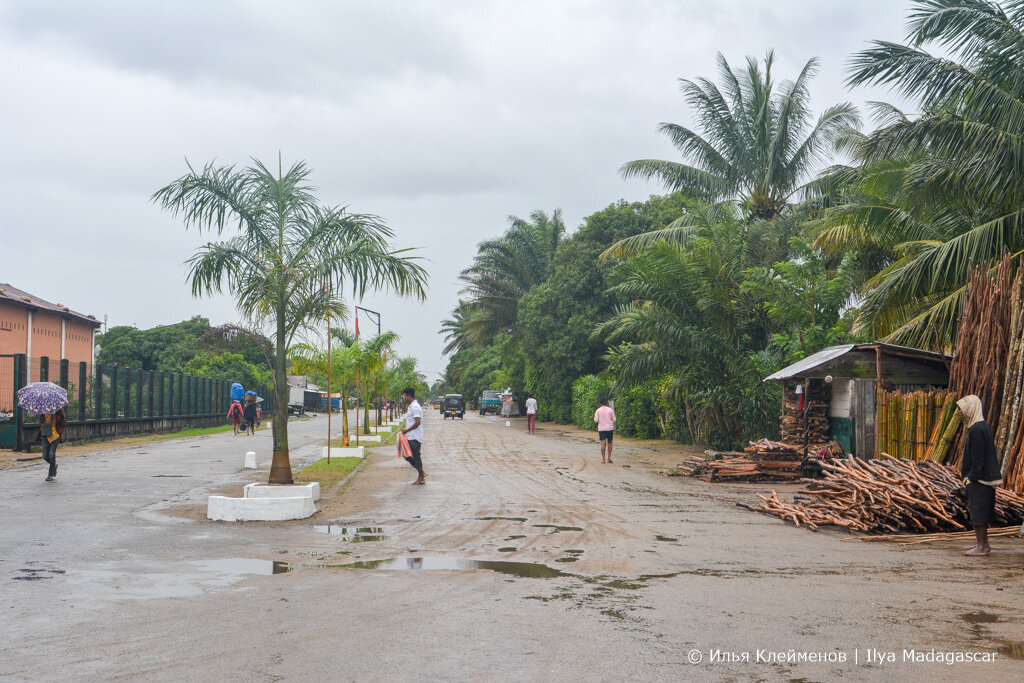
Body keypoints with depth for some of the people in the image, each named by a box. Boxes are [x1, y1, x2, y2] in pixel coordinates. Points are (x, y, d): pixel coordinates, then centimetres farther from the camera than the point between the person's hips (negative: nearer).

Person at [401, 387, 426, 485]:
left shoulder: (415, 407, -16)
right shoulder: (411, 406, 17)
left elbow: (417, 422, -23)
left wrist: (406, 430, -20)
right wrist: (406, 431, 19)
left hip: (415, 437, -10)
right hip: (411, 437, 10)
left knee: (416, 457, -4)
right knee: (408, 456, 12)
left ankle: (421, 478, 4)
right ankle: (421, 473, 18)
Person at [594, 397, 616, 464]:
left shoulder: (598, 410, -1)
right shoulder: (610, 410, 1)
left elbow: (596, 420, -4)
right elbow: (614, 420, 1)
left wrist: (595, 416, 15)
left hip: (601, 429, -1)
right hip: (610, 428, 1)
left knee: (603, 443, -4)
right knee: (609, 443, 12)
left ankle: (603, 459, -8)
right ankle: (609, 457, 6)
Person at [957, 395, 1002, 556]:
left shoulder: (976, 430, -19)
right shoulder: (983, 426, 12)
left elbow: (978, 458, -21)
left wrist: (971, 478, -19)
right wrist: (966, 472, 20)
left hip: (978, 479, -10)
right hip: (986, 476, 10)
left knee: (977, 511, -3)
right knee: (982, 512, 16)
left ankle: (981, 547, 2)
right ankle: (984, 544, 23)